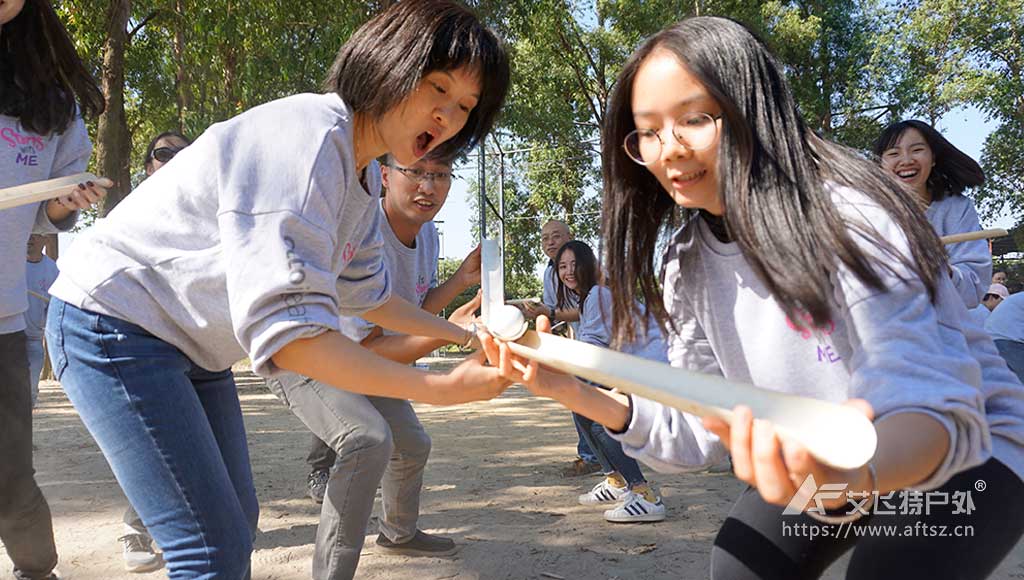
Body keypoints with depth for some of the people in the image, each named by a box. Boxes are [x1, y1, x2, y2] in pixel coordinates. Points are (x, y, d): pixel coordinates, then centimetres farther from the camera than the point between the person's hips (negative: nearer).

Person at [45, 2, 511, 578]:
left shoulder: (365, 174, 2)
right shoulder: (308, 137, -28)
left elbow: (366, 292, 17)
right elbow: (285, 327, -36)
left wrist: (462, 333, 10)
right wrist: (443, 389, -33)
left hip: (193, 344, 10)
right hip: (116, 322, -10)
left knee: (238, 522, 18)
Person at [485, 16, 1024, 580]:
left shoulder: (847, 217, -28)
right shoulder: (689, 263, -7)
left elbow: (934, 407, -38)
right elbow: (700, 427, -8)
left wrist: (856, 477, -61)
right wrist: (575, 393, -24)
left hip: (967, 447, -6)